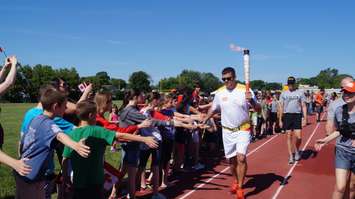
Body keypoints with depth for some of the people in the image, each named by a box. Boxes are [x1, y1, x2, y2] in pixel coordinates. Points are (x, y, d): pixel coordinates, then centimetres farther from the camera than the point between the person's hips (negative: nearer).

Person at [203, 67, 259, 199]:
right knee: (232, 159, 13)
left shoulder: (245, 90, -11)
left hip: (243, 130, -3)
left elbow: (258, 109, -10)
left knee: (241, 158, -15)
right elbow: (213, 109, 13)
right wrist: (203, 121, 7)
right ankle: (236, 181, 37)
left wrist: (251, 101, -30)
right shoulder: (220, 93, -1)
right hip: (227, 131, 3)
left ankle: (240, 188, 1)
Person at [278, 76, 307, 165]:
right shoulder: (284, 94, 7)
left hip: (297, 116, -1)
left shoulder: (300, 93, 4)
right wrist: (280, 120, 5)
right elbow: (281, 107, 9)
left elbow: (303, 106, 3)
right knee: (289, 136, 4)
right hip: (287, 115, 1)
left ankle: (297, 151, 24)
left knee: (298, 137, -6)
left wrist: (305, 118, -6)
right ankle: (291, 156, 13)